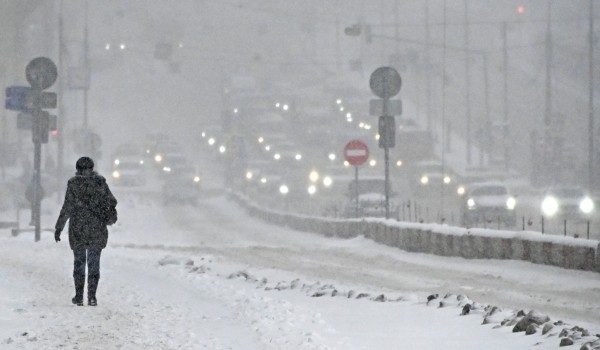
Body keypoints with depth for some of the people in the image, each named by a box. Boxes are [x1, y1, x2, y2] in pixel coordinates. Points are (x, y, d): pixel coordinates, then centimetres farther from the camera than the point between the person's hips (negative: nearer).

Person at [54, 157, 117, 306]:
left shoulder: (73, 183, -7)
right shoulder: (100, 183, -1)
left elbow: (67, 208, -9)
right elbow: (112, 202, 1)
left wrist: (58, 228, -4)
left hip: (78, 228, -1)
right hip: (97, 229, 1)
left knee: (79, 262, 11)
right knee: (94, 263, 8)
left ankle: (79, 296, 11)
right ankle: (92, 297, 3)